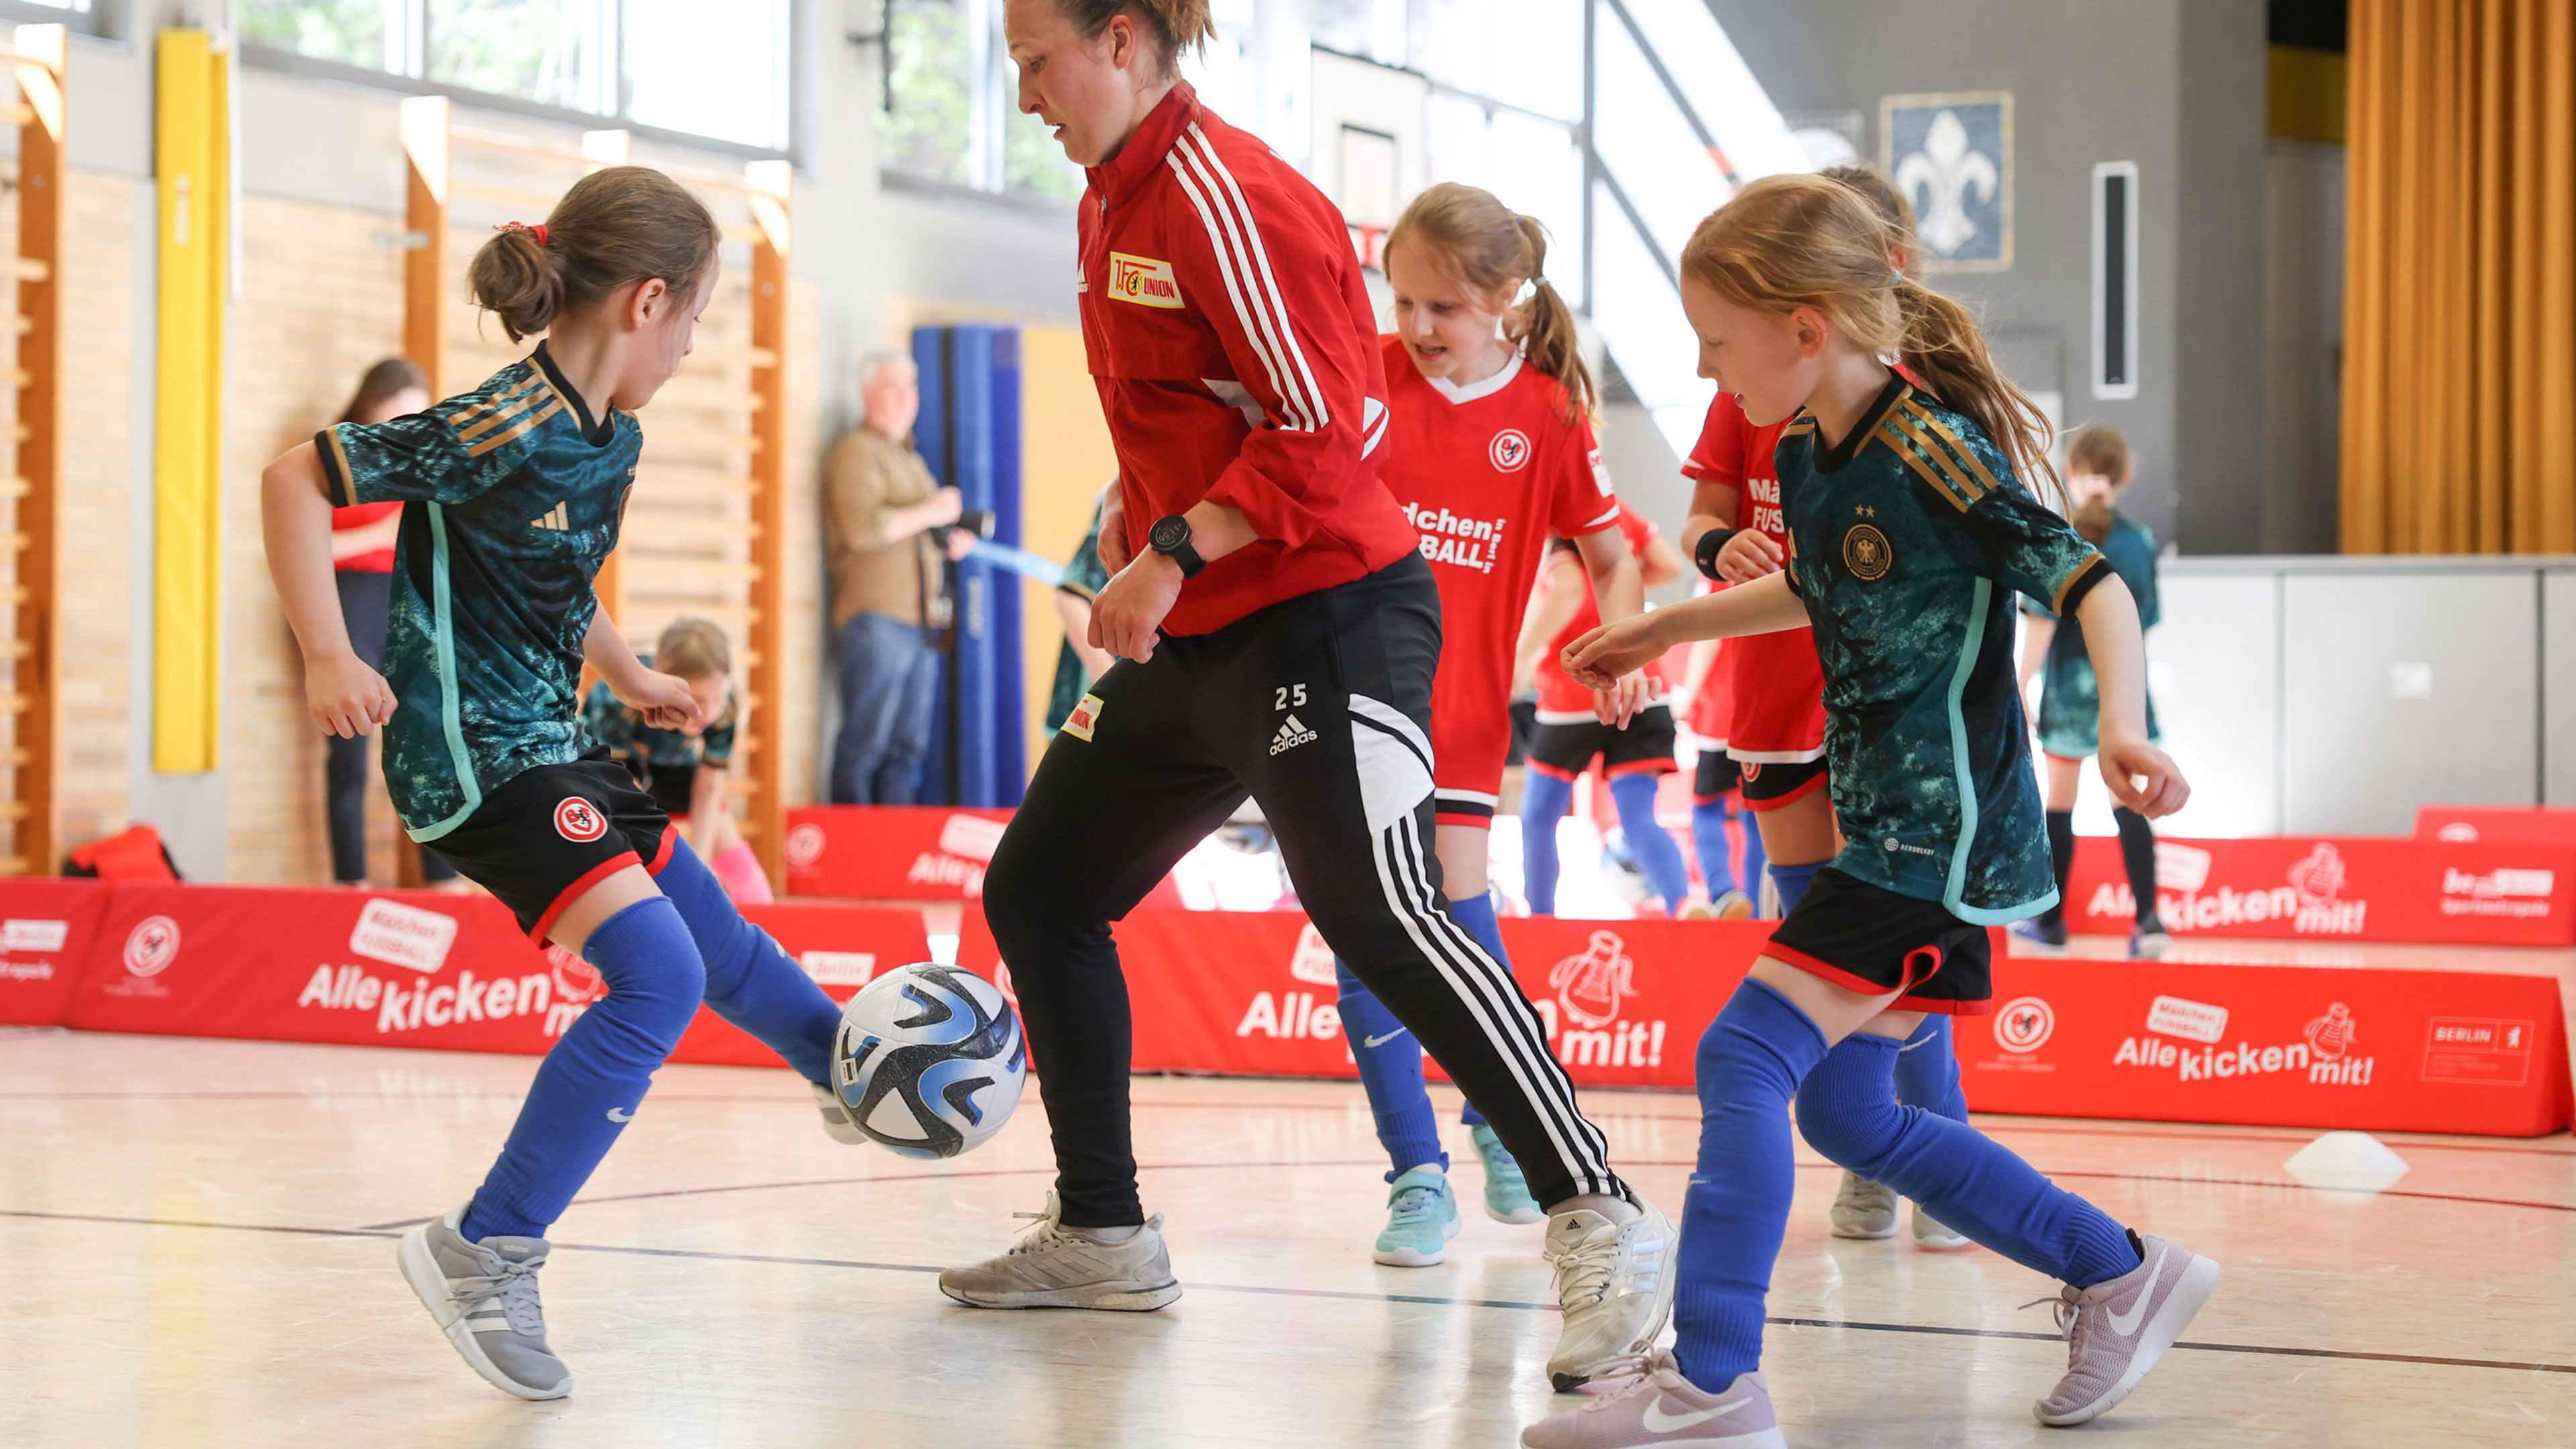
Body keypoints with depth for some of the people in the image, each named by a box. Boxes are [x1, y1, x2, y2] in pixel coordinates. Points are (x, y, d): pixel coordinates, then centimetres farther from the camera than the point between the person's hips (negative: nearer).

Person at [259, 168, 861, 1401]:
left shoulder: (610, 439, 6)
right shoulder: (501, 431, -22)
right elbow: (296, 479, -19)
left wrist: (630, 676, 30)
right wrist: (330, 660, -24)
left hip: (550, 741, 9)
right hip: (472, 754, -9)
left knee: (717, 937, 24)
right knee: (656, 975, -21)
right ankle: (486, 1252, -19)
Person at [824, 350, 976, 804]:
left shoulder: (908, 456, 26)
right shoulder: (857, 452, -5)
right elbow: (861, 528, -19)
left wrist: (950, 540, 17)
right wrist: (930, 513, -12)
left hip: (919, 622, 9)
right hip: (876, 617, -9)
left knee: (908, 747, 7)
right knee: (866, 745, -9)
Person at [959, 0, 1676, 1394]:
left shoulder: (1222, 192, -16)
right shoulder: (1112, 200, 13)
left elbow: (1324, 429, -21)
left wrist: (1175, 553, -22)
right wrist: (1139, 513, 12)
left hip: (1323, 617, -10)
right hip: (1192, 638, 10)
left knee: (1376, 917, -21)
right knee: (1037, 889, 13)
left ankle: (1601, 1227, -17)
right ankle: (1102, 1236, 24)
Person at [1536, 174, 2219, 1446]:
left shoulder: (1935, 456, -20)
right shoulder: (1804, 457, 7)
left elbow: (2095, 587, -23)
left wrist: (2123, 729, -40)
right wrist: (1667, 628, 35)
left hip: (1941, 832, -10)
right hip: (1888, 822, 10)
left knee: (1744, 1055, -16)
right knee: (1846, 1112, 13)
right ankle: (2122, 1279, 23)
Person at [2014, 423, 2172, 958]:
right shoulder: (2141, 541, 1)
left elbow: (2041, 624, -13)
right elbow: (2144, 619, 10)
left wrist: (2020, 689, -10)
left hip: (2068, 684, -2)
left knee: (2059, 801, 10)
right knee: (2127, 803, 2)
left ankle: (2051, 920, 19)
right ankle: (2149, 919, -11)